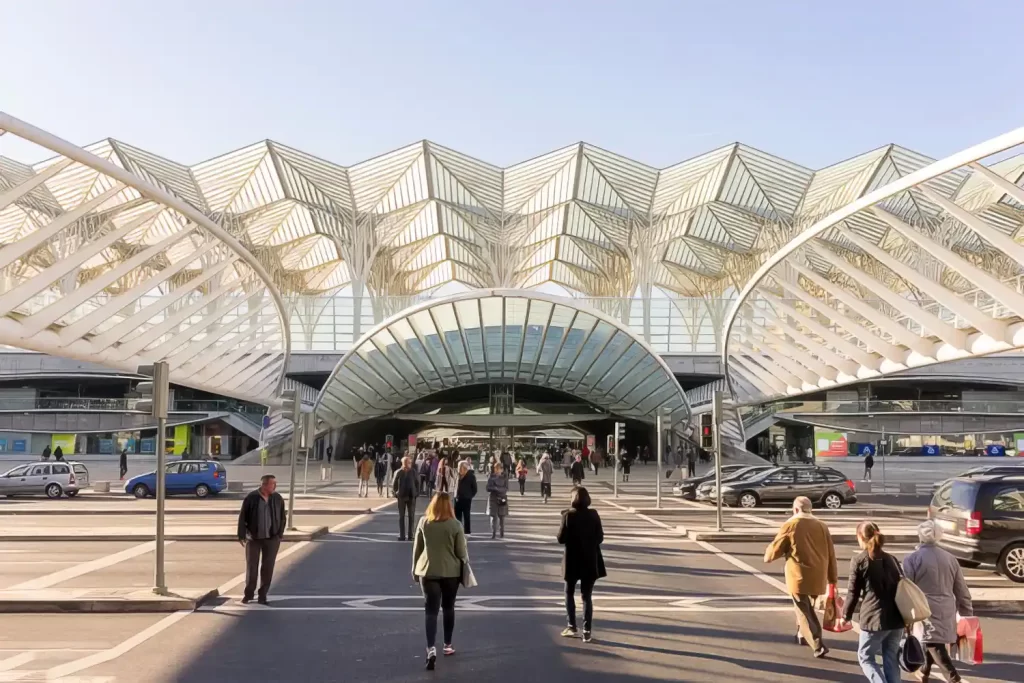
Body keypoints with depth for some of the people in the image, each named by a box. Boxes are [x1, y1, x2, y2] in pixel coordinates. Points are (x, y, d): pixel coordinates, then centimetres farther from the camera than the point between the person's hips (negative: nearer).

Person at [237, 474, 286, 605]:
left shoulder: (278, 498, -1)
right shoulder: (251, 498, -10)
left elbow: (283, 518, 7)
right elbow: (242, 517, -5)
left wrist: (280, 534, 2)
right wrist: (241, 535, -7)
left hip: (272, 538, 2)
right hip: (253, 538, -2)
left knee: (268, 567, 4)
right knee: (251, 566, 6)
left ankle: (262, 595, 14)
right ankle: (248, 593, 21)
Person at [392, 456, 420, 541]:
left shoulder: (413, 472, -3)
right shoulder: (398, 472, -4)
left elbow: (417, 483, 2)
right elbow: (394, 484, 1)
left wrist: (417, 493, -4)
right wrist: (395, 493, -4)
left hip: (411, 496, 0)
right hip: (401, 496, 0)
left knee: (411, 516, 3)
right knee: (401, 516, 5)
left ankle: (410, 535, 8)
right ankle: (402, 535, 10)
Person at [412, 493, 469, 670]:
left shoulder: (423, 522, -3)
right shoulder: (455, 525, -8)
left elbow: (417, 548, 4)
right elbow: (462, 551, -4)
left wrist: (415, 569, 16)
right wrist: (465, 566, 14)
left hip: (428, 571, 0)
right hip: (451, 571, 0)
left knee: (431, 611, -1)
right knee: (448, 608, 17)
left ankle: (431, 648, -17)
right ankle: (447, 645, 27)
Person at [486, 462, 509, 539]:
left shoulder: (504, 477, 0)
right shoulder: (491, 477, 1)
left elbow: (506, 489, -7)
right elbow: (488, 488, -4)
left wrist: (495, 488, -18)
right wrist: (496, 488, -17)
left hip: (502, 499, 0)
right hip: (493, 498, 0)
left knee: (501, 516, 4)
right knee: (493, 516, -5)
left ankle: (502, 533, 15)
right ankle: (493, 533, -5)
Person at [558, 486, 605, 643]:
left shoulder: (568, 515, -12)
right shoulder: (594, 515, -4)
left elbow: (561, 539, -10)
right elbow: (600, 538, 0)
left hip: (573, 560, -2)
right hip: (590, 561, 2)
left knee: (569, 593, 17)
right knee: (587, 596, 8)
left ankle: (572, 626, 13)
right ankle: (587, 631, 4)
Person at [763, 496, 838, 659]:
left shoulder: (790, 526, -7)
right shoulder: (822, 526, 6)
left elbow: (773, 552, -4)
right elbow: (831, 554, 9)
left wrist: (768, 555, 18)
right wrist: (833, 578, 16)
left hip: (799, 578, -5)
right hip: (817, 578, 5)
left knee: (804, 612, 1)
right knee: (807, 608, 25)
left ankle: (818, 646, -9)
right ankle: (802, 635, 39)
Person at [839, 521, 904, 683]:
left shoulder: (859, 560, -4)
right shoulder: (891, 559, 11)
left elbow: (853, 591, -2)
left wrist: (846, 616, 9)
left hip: (874, 618, -5)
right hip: (896, 618, 5)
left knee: (865, 657, 9)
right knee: (891, 659, 13)